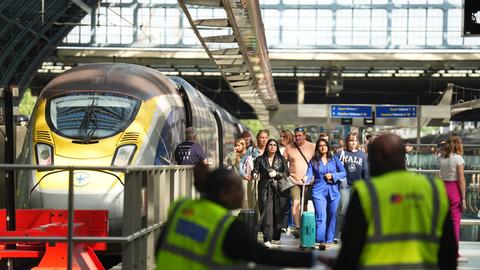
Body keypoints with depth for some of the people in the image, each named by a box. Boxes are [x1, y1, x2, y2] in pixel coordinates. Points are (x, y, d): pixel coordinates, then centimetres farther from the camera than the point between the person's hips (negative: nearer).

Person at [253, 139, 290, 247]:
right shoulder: (260, 159, 11)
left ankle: (276, 237, 15)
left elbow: (286, 173, 6)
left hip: (278, 188, 1)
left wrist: (276, 174, -8)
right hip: (265, 188, -1)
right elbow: (255, 172, 9)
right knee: (267, 212, -11)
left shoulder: (281, 159, 11)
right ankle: (267, 239, -15)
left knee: (278, 213, 1)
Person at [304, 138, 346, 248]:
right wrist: (306, 178, -26)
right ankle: (320, 240, -12)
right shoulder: (313, 161, 7)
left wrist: (333, 176, -8)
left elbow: (343, 172, 8)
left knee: (332, 216, 6)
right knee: (321, 217, -11)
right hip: (319, 191, -2)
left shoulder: (334, 159, 9)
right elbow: (310, 174, -4)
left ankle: (329, 240, 15)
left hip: (333, 191, 2)